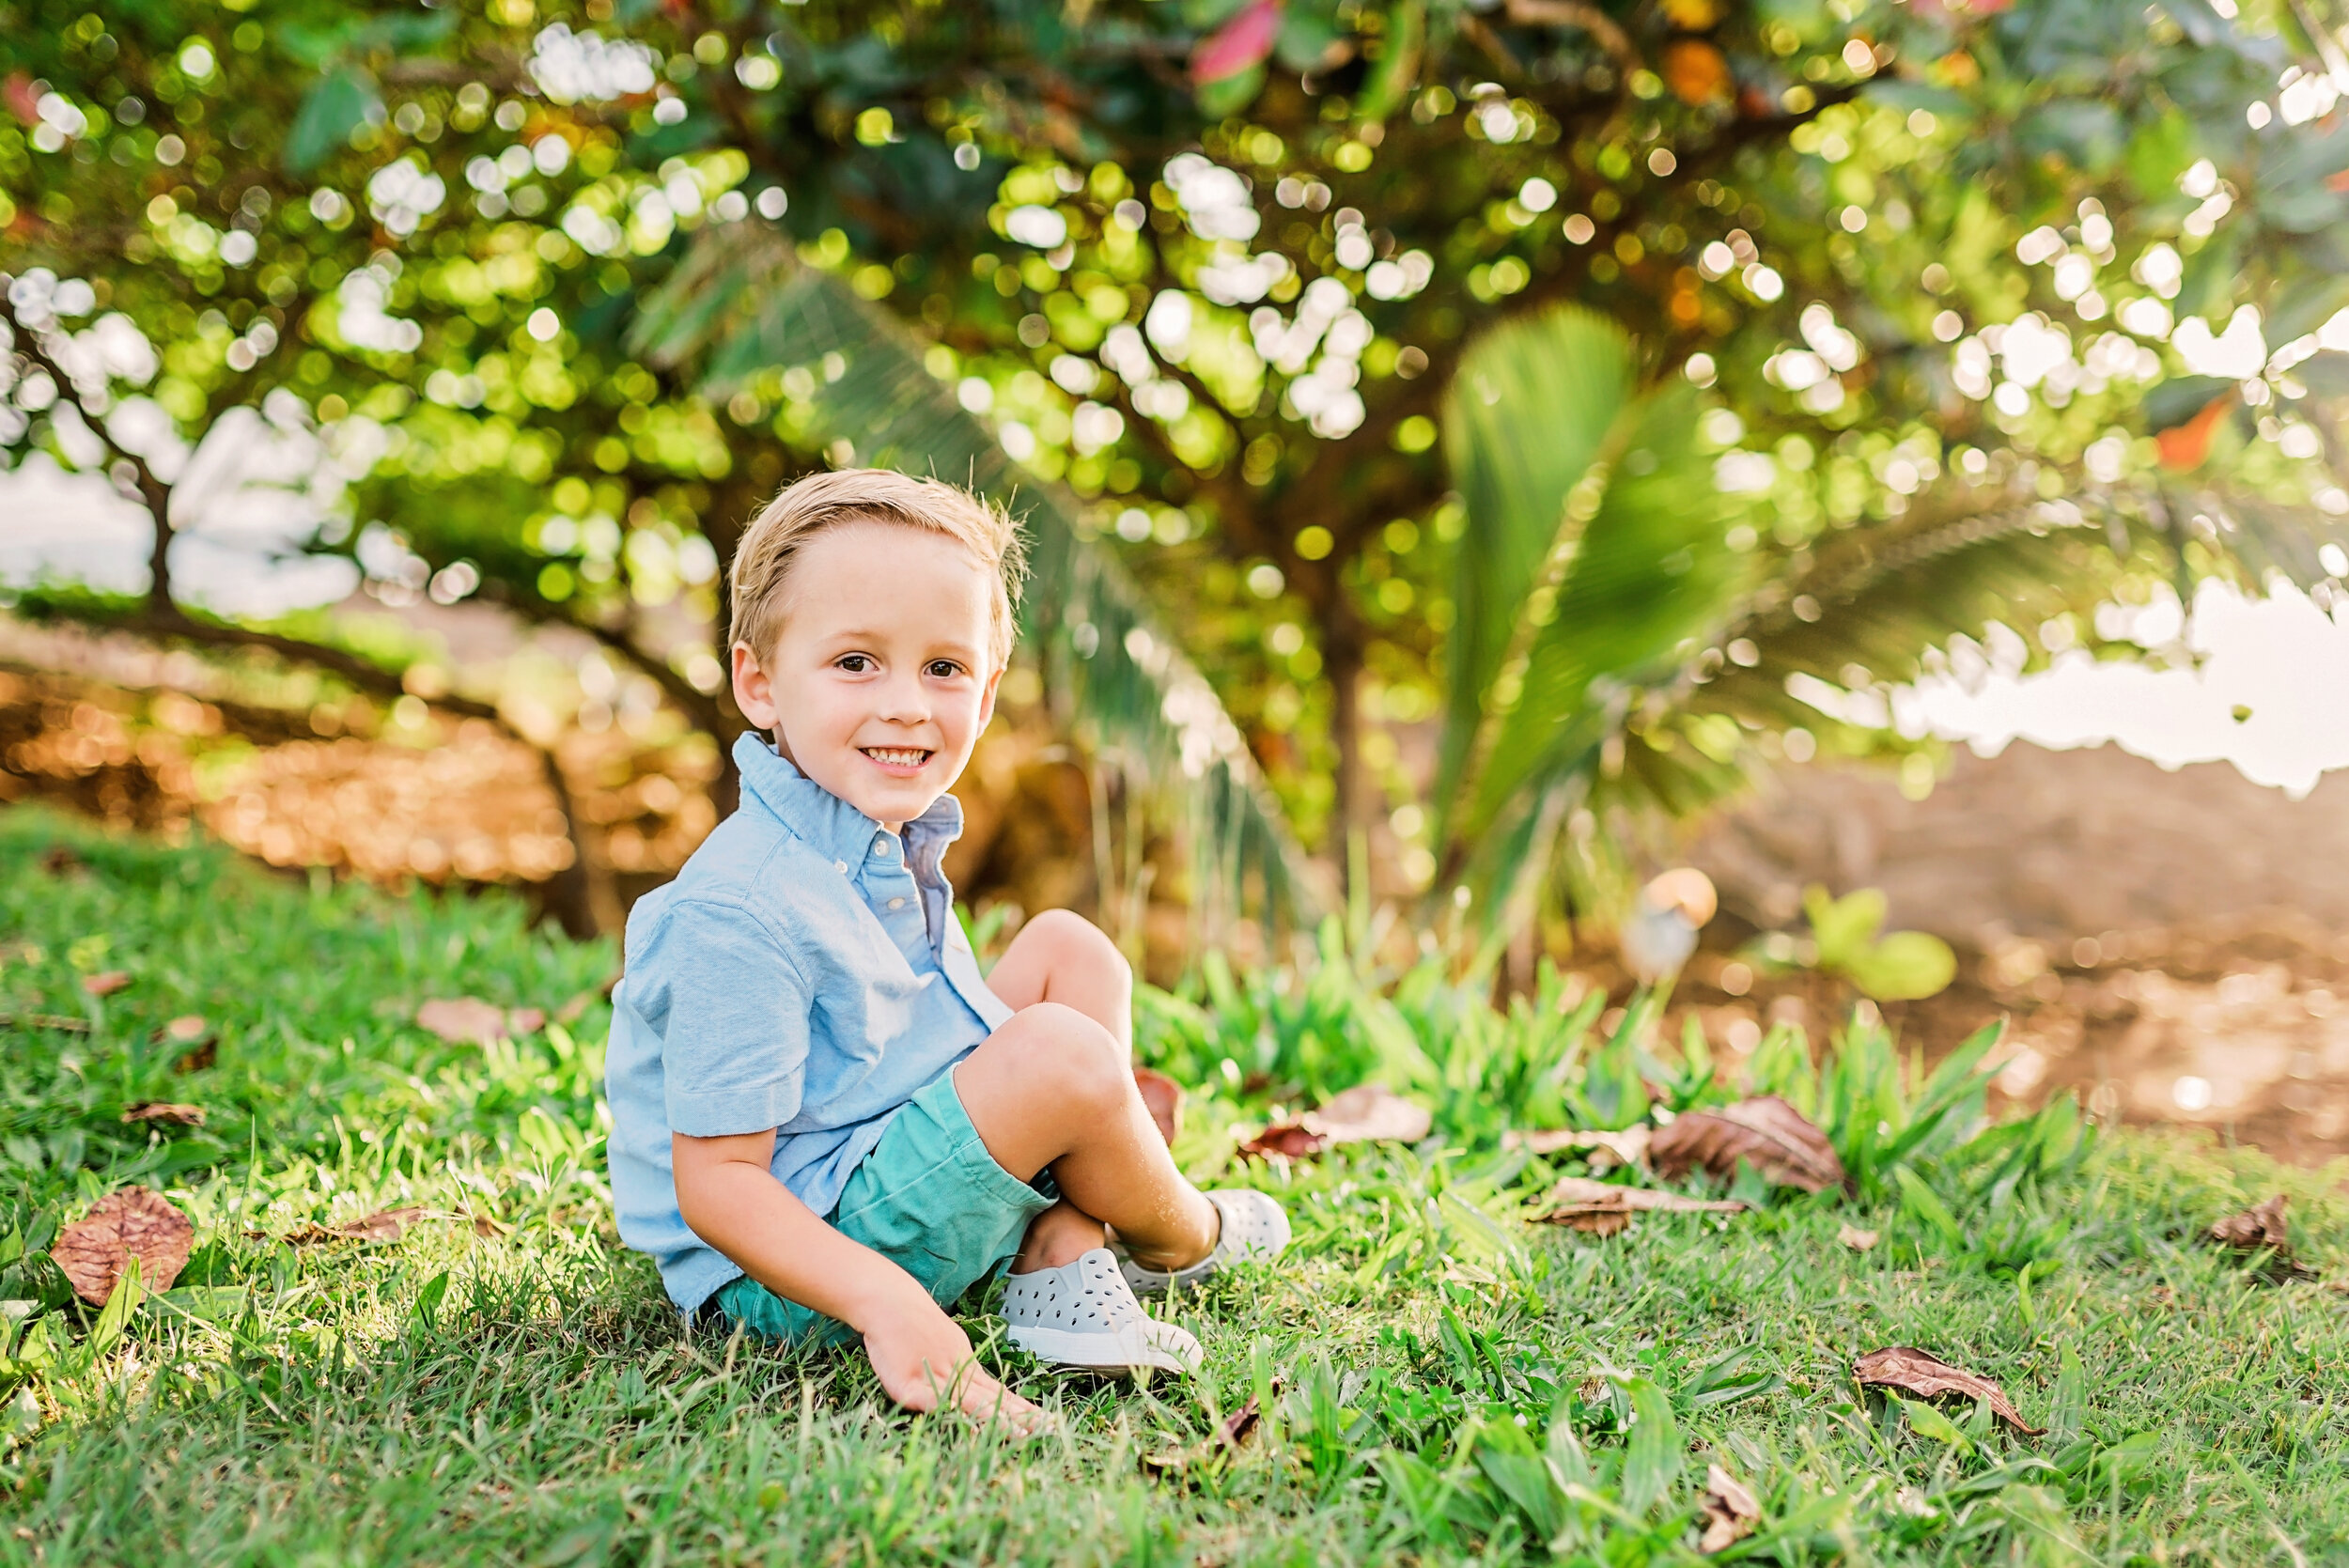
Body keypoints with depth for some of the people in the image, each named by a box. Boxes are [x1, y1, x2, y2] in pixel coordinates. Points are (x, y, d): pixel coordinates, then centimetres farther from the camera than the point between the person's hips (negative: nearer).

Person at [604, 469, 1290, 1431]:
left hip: (881, 1162, 10)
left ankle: (1062, 1266, -5)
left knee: (1071, 951, 7)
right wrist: (887, 1305, -37)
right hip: (791, 1275, -10)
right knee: (1065, 1057, -25)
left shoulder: (893, 846, 4)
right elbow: (715, 1182, -26)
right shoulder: (740, 914, -26)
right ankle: (1181, 1239, 8)